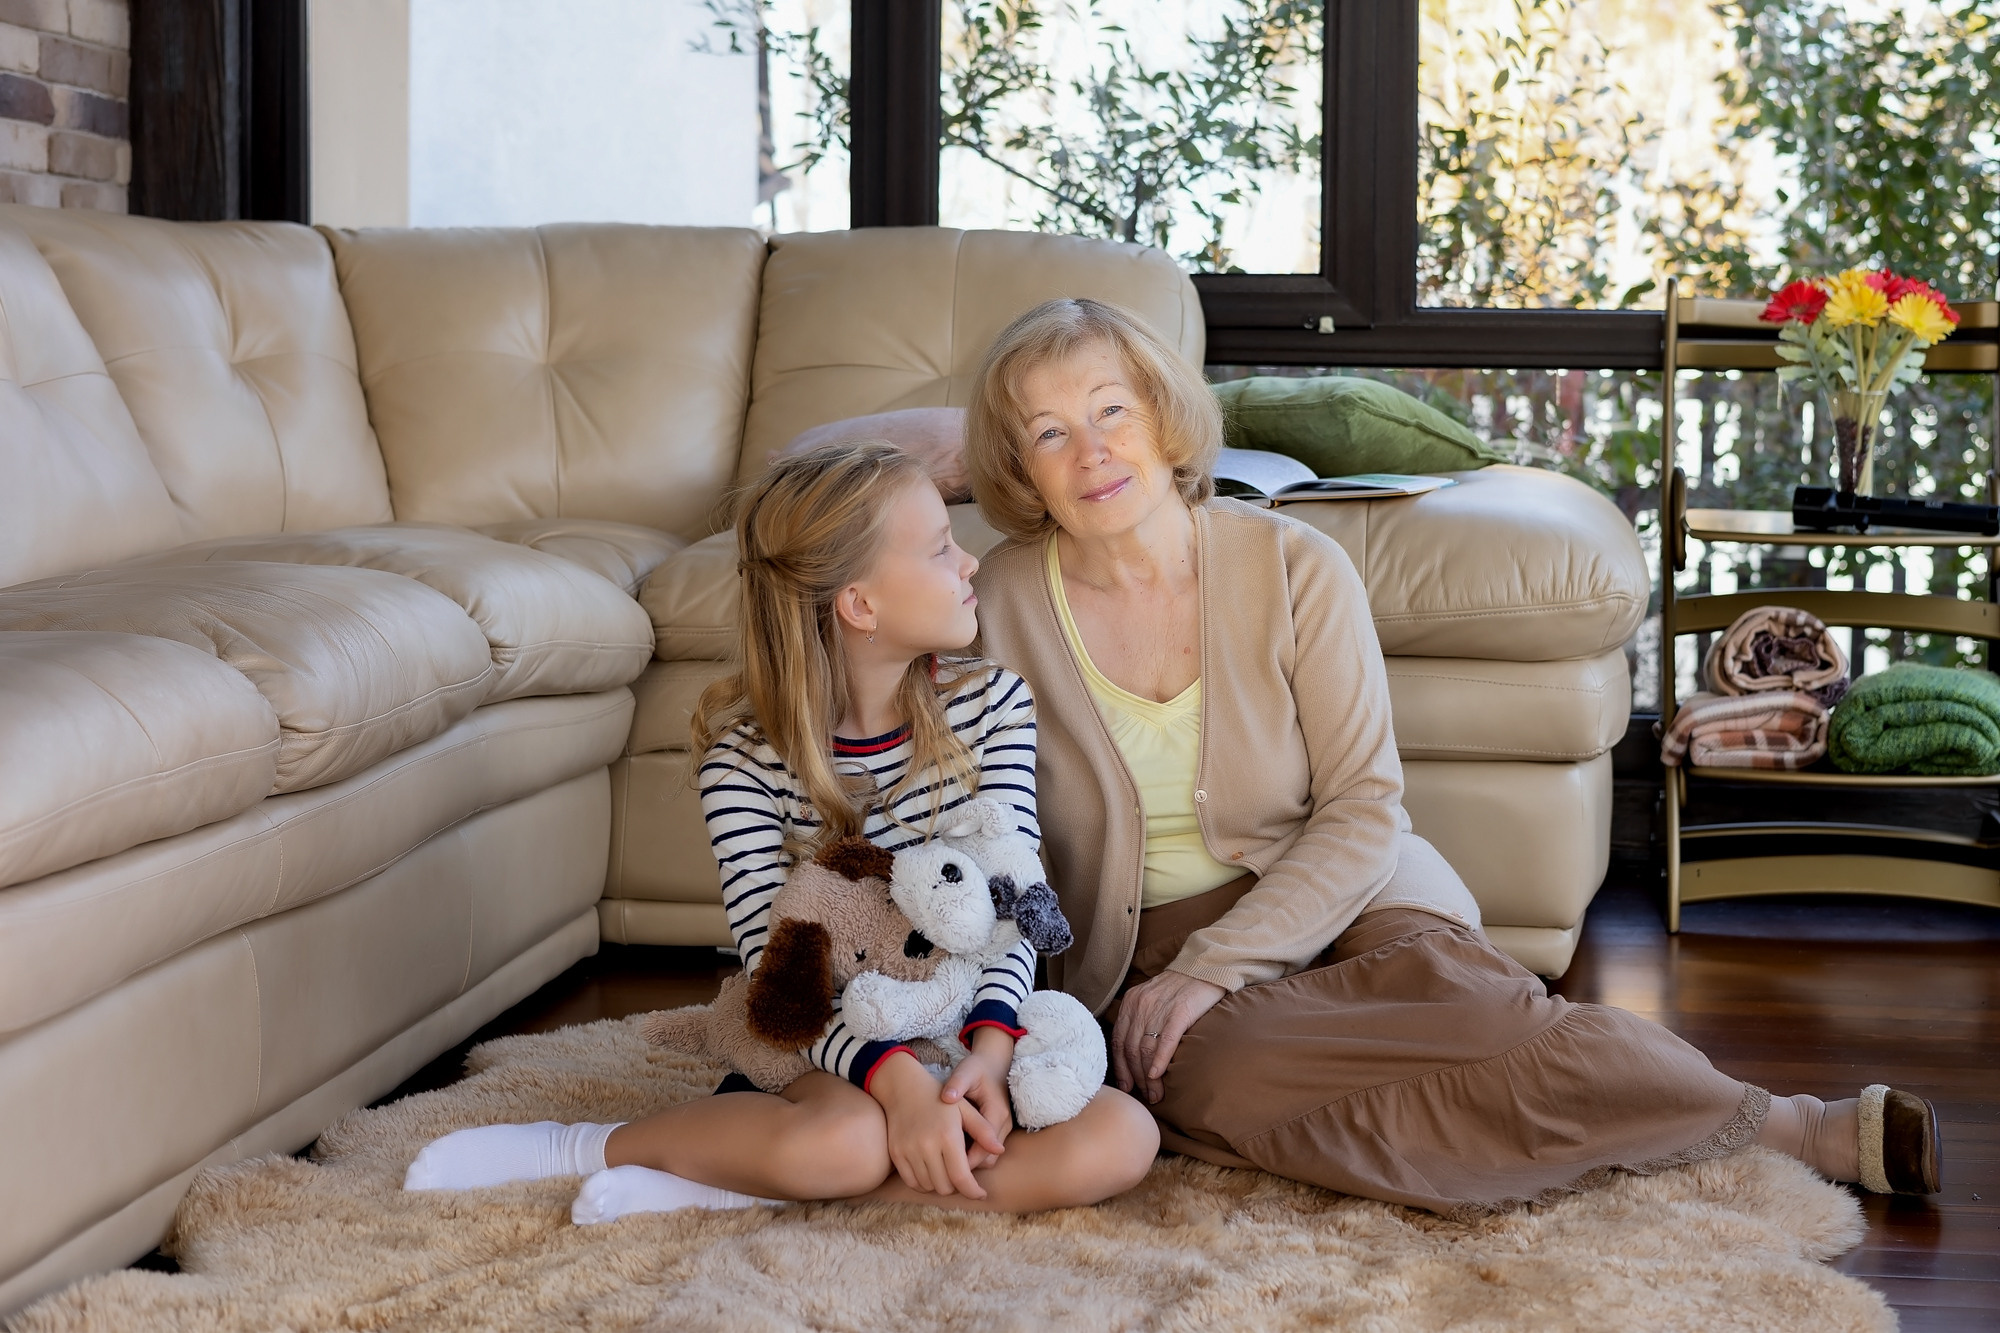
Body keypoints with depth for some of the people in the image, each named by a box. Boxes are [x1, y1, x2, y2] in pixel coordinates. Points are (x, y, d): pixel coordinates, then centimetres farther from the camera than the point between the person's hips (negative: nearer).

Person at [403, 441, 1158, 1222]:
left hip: (962, 1030, 4)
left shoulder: (990, 704, -1)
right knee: (847, 1139, -38)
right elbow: (776, 956, -19)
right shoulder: (746, 753, -11)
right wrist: (895, 1076, -35)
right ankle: (586, 1148, -11)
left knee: (1120, 1140, -26)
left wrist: (989, 1046, -26)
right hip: (815, 1047, -4)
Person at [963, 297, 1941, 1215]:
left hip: (1336, 908, 0)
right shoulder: (1000, 608, -5)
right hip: (1143, 958, 0)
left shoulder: (1293, 567, -6)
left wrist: (1211, 967, -20)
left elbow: (1362, 814, -9)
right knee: (1217, 1077, -35)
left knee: (1477, 1006, -34)